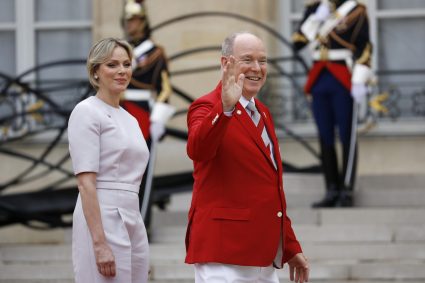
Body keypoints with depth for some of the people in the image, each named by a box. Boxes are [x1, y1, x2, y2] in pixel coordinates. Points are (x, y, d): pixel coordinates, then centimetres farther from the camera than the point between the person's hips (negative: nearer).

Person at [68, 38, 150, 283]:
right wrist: (100, 244, -21)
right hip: (101, 221, -8)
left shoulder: (129, 119, 18)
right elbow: (86, 182, -14)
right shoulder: (87, 112, -6)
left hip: (133, 223, 8)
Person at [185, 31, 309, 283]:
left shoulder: (263, 113, 19)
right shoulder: (207, 108, -7)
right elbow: (197, 150, -31)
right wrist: (225, 108, -44)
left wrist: (290, 247, 24)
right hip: (224, 255, -9)